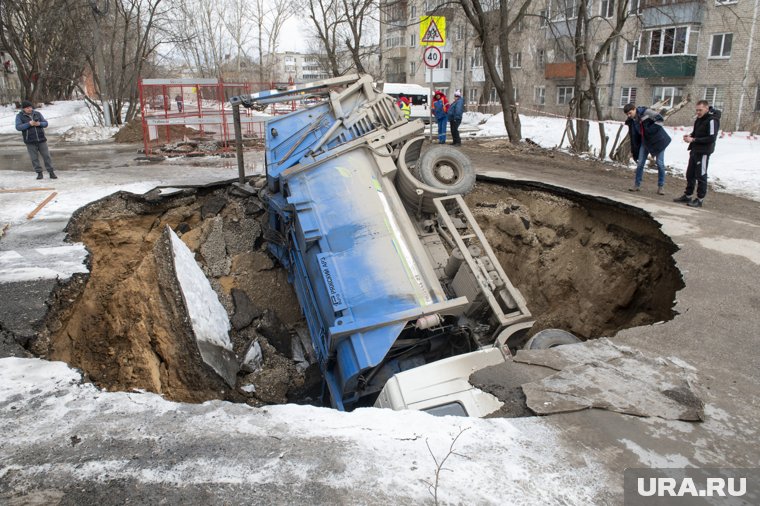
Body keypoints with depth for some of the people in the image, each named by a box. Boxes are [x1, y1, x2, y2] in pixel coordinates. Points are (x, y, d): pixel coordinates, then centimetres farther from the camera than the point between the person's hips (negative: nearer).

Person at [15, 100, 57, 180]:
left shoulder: (38, 114, 7)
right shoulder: (19, 116, 0)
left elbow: (45, 123, 5)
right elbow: (18, 127, -11)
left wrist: (39, 123, -16)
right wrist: (29, 124, -22)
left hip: (41, 140, 2)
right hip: (30, 142, -2)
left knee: (46, 156, 0)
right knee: (34, 158, 1)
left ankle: (51, 173, 4)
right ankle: (39, 173, 9)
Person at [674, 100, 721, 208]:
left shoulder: (712, 120, -15)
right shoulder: (699, 119, 11)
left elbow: (711, 138, -21)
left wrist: (693, 139, -21)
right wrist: (689, 135, 1)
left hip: (703, 152, -9)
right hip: (694, 150, 9)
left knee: (701, 176, -3)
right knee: (690, 174, 15)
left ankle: (700, 199, 4)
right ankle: (687, 195, 26)